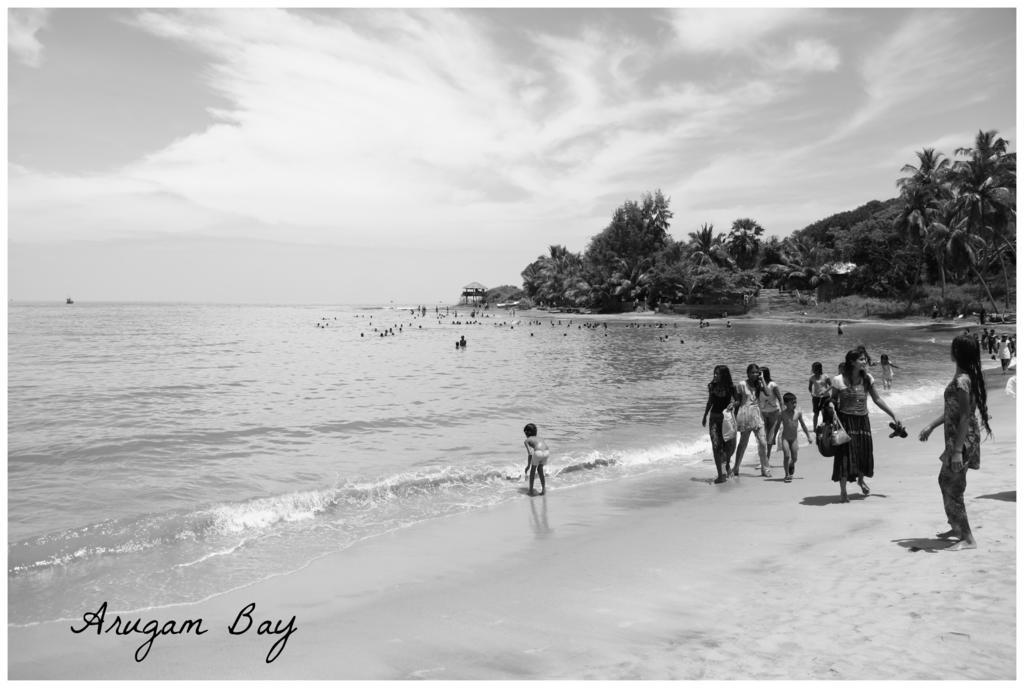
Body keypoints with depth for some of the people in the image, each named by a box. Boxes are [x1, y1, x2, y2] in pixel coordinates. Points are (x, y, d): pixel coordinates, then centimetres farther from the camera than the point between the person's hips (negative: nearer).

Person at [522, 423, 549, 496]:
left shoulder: (527, 440, 19)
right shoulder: (538, 438, 35)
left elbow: (530, 453, 7)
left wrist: (528, 465, 15)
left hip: (538, 452, -5)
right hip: (547, 452, 5)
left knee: (532, 471, 19)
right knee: (540, 469, 29)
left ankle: (531, 491, 22)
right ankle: (543, 489, 29)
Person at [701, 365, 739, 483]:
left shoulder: (731, 388, -6)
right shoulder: (712, 386, 1)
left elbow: (738, 400, 3)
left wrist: (732, 404, -19)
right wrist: (705, 416, 18)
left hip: (727, 417, -1)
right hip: (714, 418, 1)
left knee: (730, 445, 4)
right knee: (716, 445, -10)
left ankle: (726, 463, 38)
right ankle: (722, 474, -10)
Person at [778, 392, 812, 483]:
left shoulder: (798, 412, -3)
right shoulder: (782, 414, -9)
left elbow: (803, 425, 9)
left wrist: (808, 436, 14)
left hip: (794, 438, 3)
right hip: (785, 438, -3)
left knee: (794, 458, 5)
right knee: (786, 456, -15)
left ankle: (790, 470, 37)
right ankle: (787, 475, -2)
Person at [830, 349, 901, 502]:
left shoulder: (867, 379, 1)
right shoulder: (839, 380, -11)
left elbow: (877, 399, 8)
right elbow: (833, 400, 0)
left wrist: (893, 415, 8)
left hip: (862, 420, 4)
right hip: (845, 420, -4)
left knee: (865, 452, 11)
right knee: (845, 454, -6)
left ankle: (861, 480, 41)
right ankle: (842, 491, 3)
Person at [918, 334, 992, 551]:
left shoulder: (961, 381, -22)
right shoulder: (966, 377, 8)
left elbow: (965, 417, -24)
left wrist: (957, 450, -23)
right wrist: (931, 426, 21)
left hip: (962, 439, -10)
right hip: (957, 437, 10)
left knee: (952, 487, -2)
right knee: (945, 480, 21)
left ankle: (968, 539, 6)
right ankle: (957, 528, 34)